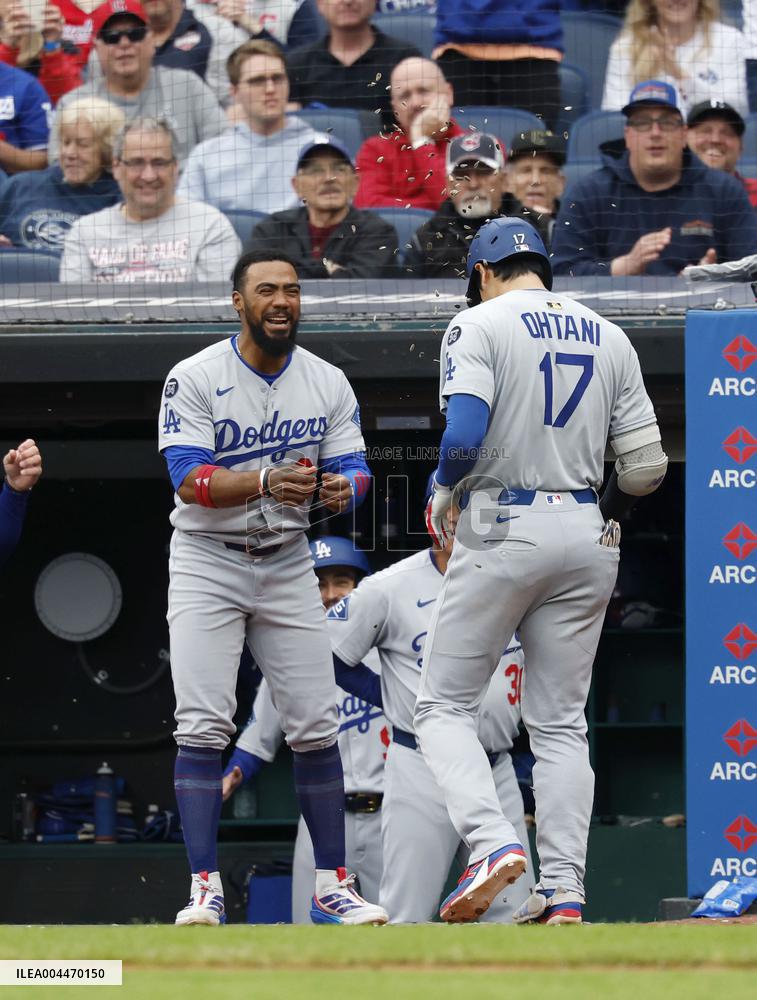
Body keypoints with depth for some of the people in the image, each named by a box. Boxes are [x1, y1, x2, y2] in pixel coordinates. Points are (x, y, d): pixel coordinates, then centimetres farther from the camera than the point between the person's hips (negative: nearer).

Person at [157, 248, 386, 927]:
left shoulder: (328, 384, 0)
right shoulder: (195, 379, -12)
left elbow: (356, 469, -2)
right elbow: (190, 480, -21)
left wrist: (342, 489, -27)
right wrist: (264, 482, -38)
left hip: (287, 564, 4)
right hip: (206, 563, -4)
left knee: (316, 724, 2)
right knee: (204, 724, -13)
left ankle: (333, 888, 10)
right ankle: (205, 889, -12)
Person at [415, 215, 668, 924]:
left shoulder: (479, 326, -4)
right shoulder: (607, 337, 11)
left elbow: (465, 435, -19)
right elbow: (646, 466, 6)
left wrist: (440, 498, 1)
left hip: (502, 529, -5)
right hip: (586, 536, 5)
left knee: (443, 705, 3)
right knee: (560, 721, 9)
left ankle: (492, 841, -18)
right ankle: (563, 891, 0)